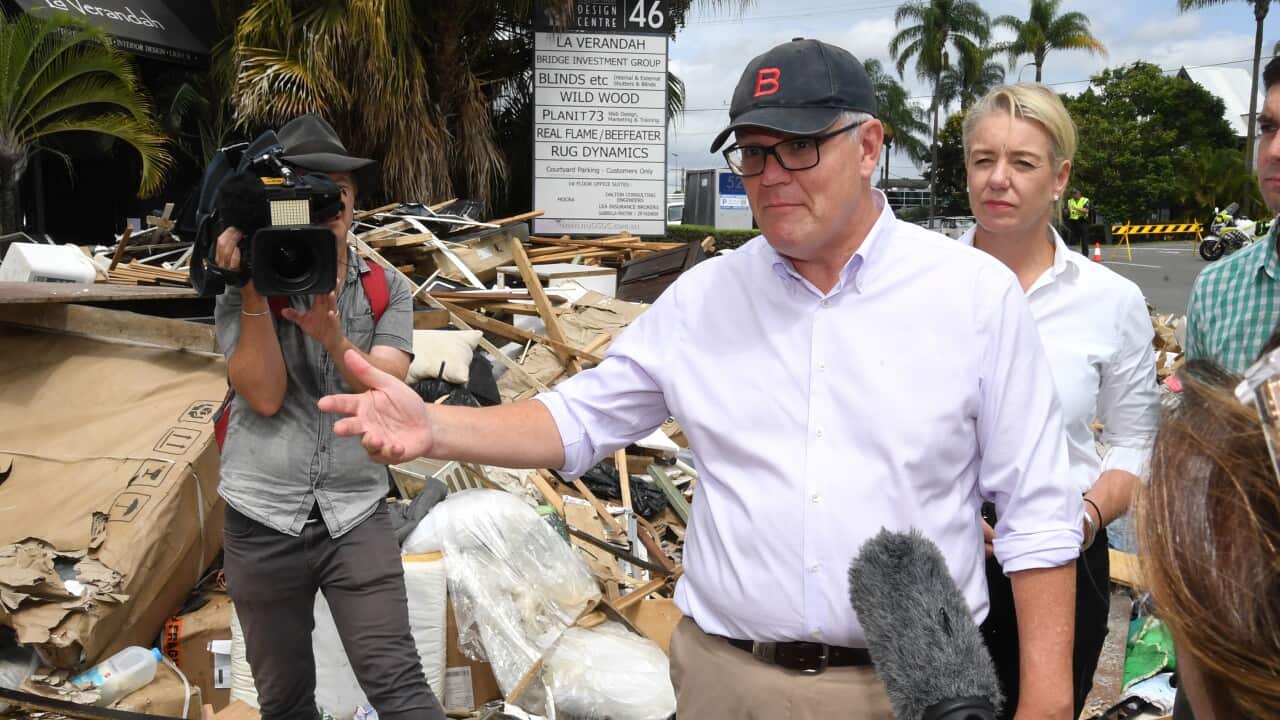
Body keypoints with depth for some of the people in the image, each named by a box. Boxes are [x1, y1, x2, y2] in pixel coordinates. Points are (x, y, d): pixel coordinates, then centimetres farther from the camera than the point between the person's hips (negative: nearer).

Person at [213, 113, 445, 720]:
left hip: (356, 516, 0)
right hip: (262, 522, 1)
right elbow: (265, 395, -14)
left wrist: (334, 340, -28)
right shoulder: (241, 293, -1)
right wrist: (253, 292, -19)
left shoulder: (386, 289, 2)